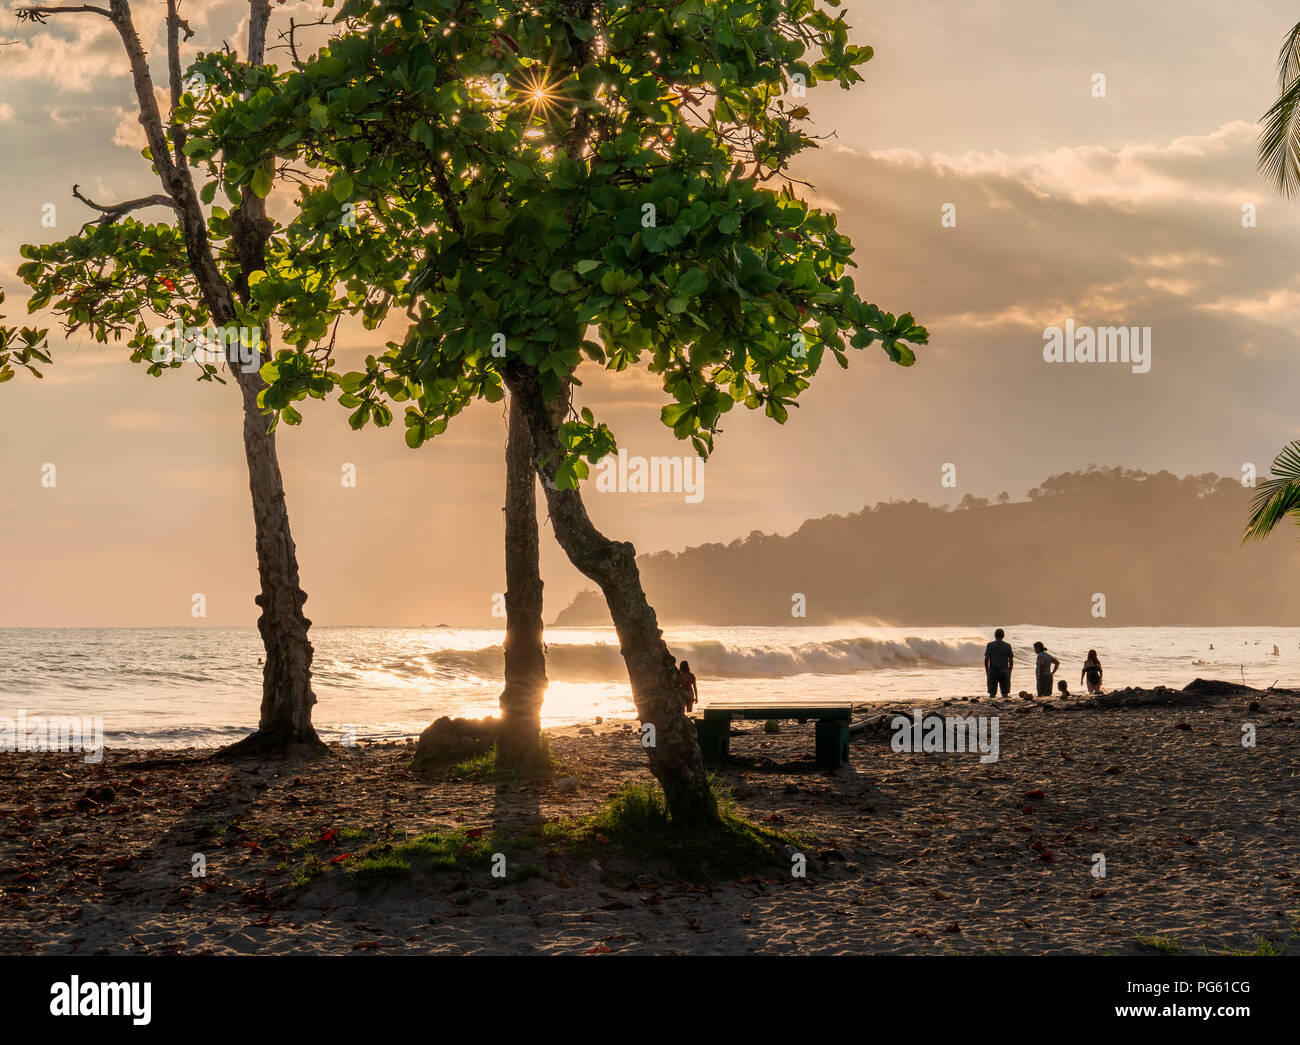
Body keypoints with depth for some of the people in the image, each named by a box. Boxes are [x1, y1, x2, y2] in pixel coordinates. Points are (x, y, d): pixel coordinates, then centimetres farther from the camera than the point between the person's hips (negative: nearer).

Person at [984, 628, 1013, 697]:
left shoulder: (989, 645, 0)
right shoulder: (1007, 646, 1)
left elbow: (986, 659, -4)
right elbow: (1011, 660, 0)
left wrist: (987, 672, 5)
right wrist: (1009, 672, 9)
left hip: (992, 671, 0)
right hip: (1004, 671, 0)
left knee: (992, 693, 2)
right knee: (1004, 693, 3)